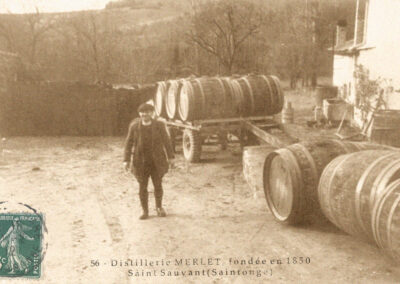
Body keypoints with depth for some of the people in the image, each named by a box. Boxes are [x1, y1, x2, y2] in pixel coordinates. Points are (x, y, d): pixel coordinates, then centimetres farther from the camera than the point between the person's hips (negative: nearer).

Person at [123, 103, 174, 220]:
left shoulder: (159, 125, -9)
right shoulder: (134, 126, -9)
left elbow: (166, 140, 0)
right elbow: (129, 143, -4)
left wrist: (170, 157, 4)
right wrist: (126, 160, -8)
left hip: (157, 161, 0)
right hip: (141, 161, 0)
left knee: (158, 185, 8)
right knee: (142, 187, 5)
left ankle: (159, 207, 32)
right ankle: (145, 211, 21)